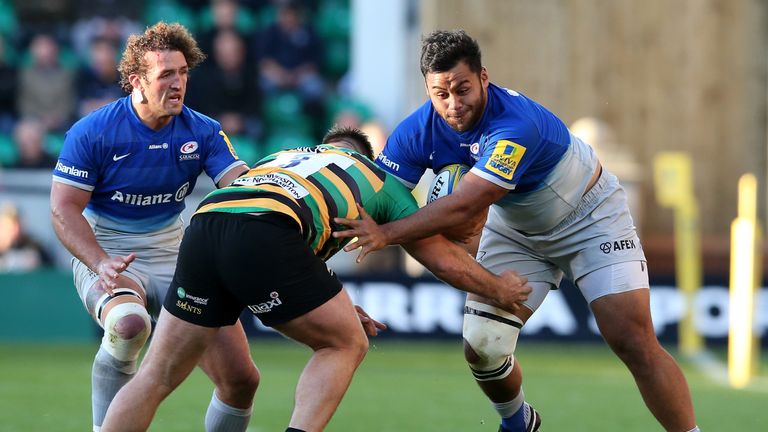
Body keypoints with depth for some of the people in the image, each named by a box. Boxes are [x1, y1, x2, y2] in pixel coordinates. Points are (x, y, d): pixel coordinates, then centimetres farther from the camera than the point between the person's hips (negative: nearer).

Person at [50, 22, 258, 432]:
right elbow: (64, 208, -12)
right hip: (106, 255, -4)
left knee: (240, 378, -7)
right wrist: (101, 263, -27)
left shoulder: (202, 132, -1)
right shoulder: (91, 132, -11)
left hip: (175, 257, 4)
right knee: (128, 322, -40)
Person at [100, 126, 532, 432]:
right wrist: (501, 289, 51)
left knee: (156, 378, 12)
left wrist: (336, 308, 51)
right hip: (264, 235, -5)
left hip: (203, 225, 5)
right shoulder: (380, 179, 31)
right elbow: (445, 260, 34)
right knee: (345, 345, 19)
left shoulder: (282, 157, 42)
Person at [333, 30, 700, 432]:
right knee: (481, 347, -6)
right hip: (515, 230, 5)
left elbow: (463, 207, -46)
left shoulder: (517, 124, -39)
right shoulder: (417, 132, -21)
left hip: (590, 217, -5)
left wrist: (386, 233, -51)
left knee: (635, 344, -14)